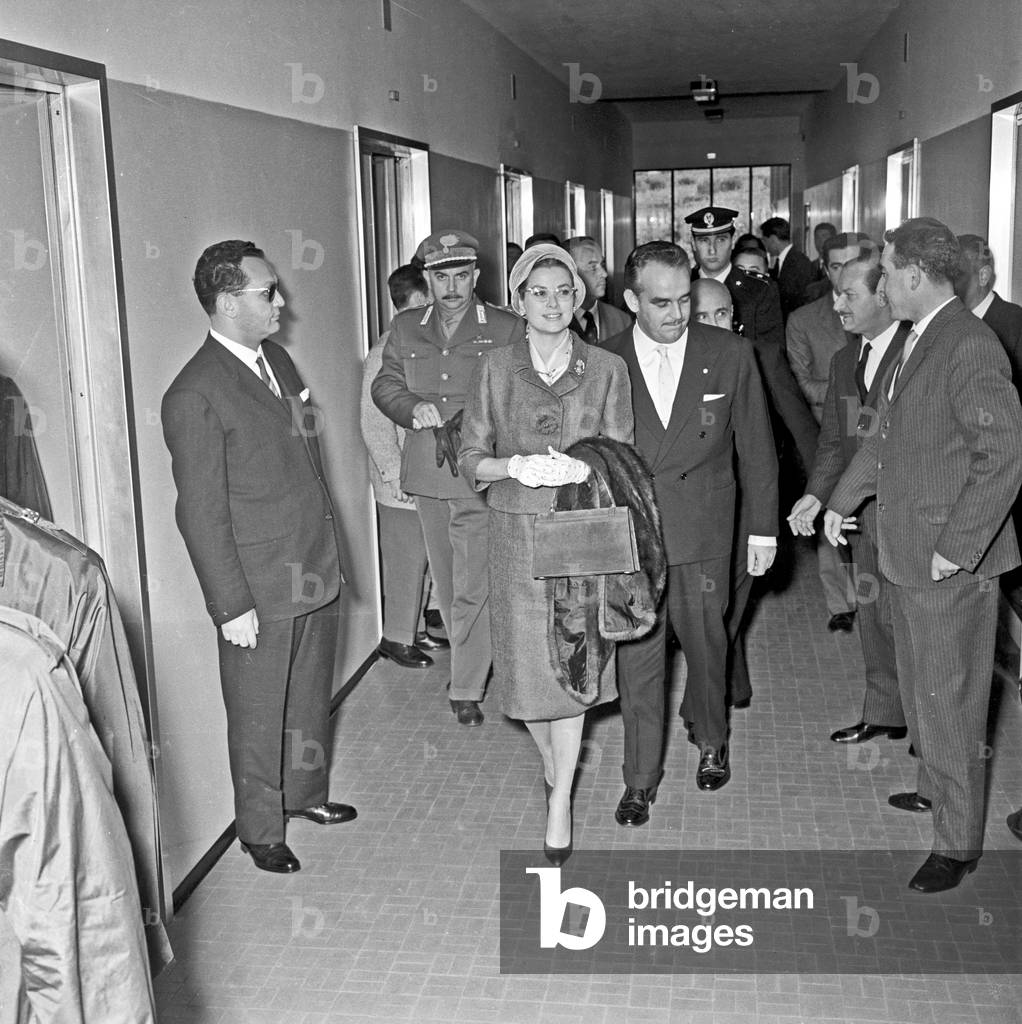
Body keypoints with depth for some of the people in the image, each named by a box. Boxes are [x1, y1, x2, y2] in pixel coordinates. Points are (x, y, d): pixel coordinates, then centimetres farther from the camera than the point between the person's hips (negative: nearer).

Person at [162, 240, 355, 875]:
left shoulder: (278, 359, 8)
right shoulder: (195, 396, -18)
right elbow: (201, 512, -17)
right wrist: (231, 605, -16)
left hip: (316, 573, 8)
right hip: (260, 590, -7)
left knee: (310, 698, 22)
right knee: (259, 715, 10)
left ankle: (305, 793, 43)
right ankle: (261, 831, 28)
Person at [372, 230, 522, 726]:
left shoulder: (506, 329, -2)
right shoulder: (405, 328, 9)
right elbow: (384, 385, 11)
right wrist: (413, 408, -9)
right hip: (426, 473, 4)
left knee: (472, 585, -5)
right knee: (446, 579, 16)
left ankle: (467, 688, 5)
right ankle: (470, 660, 34)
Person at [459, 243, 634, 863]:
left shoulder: (606, 369, 0)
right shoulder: (496, 369, 2)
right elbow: (472, 459, 3)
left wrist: (581, 469, -18)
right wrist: (515, 467, -17)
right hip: (516, 533, 1)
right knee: (527, 663, 8)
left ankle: (560, 804, 12)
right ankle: (552, 761, 36)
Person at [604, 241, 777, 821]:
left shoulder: (730, 354, -2)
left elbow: (755, 448, 4)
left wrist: (763, 528, 4)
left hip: (704, 532, 1)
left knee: (706, 643, 14)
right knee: (636, 656, 4)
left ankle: (710, 739, 42)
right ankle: (641, 779, 18)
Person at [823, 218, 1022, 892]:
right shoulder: (916, 340, 9)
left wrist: (954, 549, -22)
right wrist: (842, 500, 21)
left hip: (951, 563, -9)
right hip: (908, 554, 9)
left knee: (949, 701, 3)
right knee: (920, 687, 23)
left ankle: (958, 843, 18)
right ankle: (937, 787, 44)